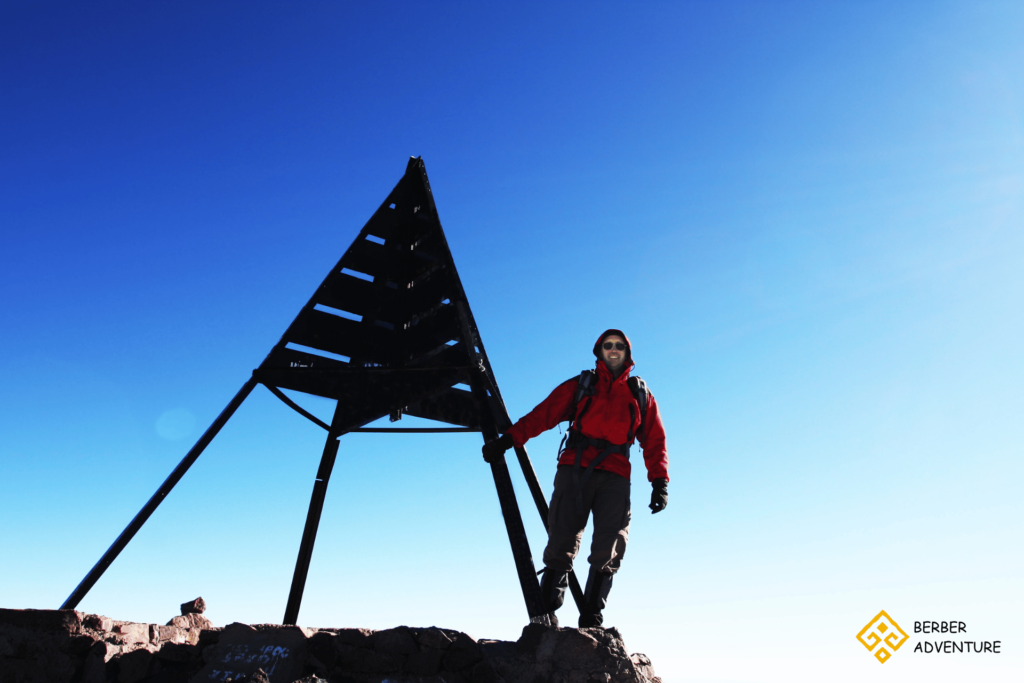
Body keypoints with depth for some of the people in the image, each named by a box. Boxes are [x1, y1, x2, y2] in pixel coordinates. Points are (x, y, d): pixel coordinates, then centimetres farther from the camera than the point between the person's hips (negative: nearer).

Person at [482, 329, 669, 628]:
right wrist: (506, 440, -1)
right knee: (563, 540, -11)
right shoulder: (579, 386, 18)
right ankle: (546, 613, -8)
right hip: (575, 469, -1)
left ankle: (591, 620, -4)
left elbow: (655, 441, 18)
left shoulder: (640, 395, 22)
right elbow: (542, 415, 10)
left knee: (610, 548, -9)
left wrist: (659, 482, 4)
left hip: (615, 475, 2)